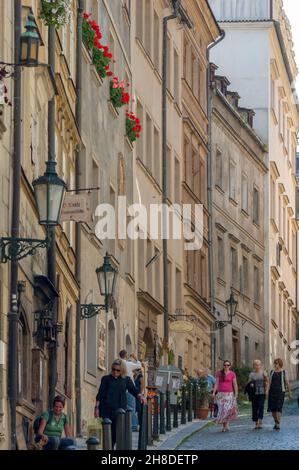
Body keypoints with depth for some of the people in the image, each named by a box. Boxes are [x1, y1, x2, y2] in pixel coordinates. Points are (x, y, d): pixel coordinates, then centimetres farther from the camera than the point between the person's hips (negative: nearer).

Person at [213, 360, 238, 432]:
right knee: (222, 409, -3)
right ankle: (224, 426, 3)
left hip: (229, 394, -2)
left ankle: (226, 424, -10)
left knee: (228, 409, -14)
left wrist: (236, 394, -4)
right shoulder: (219, 373, 9)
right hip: (221, 393, 2)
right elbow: (216, 383, 7)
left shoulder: (232, 374, 4)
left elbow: (235, 385, 3)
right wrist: (214, 392, -2)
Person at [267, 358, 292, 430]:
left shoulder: (284, 372, 2)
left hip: (280, 391, -4)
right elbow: (270, 383, 12)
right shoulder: (272, 372, 11)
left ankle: (278, 425, -16)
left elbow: (287, 383, 2)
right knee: (272, 408, 3)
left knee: (279, 408, -12)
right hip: (272, 392, 4)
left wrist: (289, 392, 0)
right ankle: (276, 422, 24)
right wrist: (268, 392, 7)